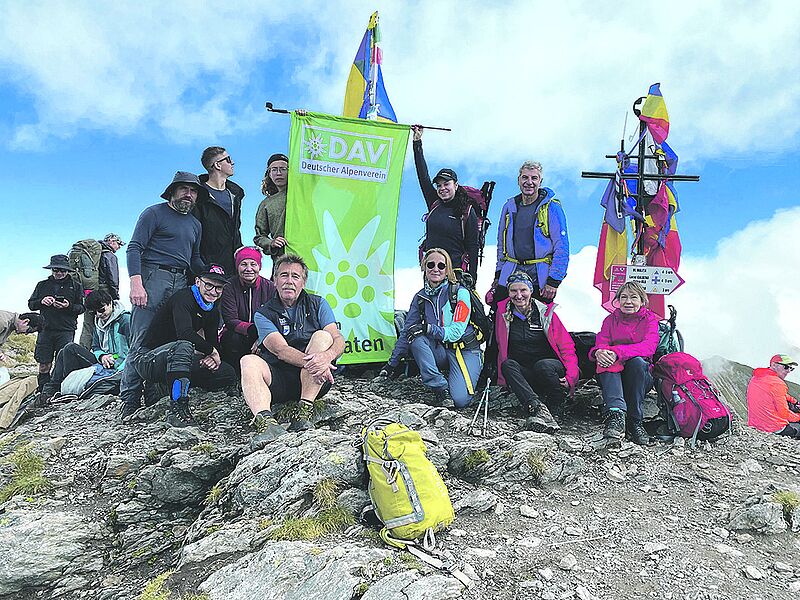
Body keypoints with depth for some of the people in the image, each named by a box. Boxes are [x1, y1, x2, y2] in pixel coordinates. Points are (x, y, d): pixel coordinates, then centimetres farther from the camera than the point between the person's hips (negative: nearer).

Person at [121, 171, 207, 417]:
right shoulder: (154, 213, 5)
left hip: (181, 283, 6)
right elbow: (134, 248, -5)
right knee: (142, 340, -9)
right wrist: (136, 283, -18)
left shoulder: (195, 224, 25)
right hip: (152, 277, -6)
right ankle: (130, 399, -5)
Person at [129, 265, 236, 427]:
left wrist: (214, 358, -14)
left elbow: (213, 341, 9)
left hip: (174, 360, 8)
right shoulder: (183, 297, -18)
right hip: (148, 358, -8)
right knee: (184, 346, -40)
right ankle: (177, 407, -33)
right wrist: (212, 350, -22)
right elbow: (185, 333, -34)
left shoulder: (213, 310, 8)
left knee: (228, 374, -4)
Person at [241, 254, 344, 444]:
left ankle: (304, 412, -30)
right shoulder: (264, 314, 4)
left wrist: (326, 356, -29)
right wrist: (310, 362, -31)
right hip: (279, 381, 0)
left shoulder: (318, 304, 8)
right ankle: (266, 421, -47)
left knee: (322, 336, -23)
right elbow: (281, 350, -13)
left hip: (314, 380, 0)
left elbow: (339, 340, -5)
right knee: (248, 361, -24)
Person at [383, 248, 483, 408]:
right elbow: (406, 331, 6)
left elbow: (456, 332, -19)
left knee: (460, 400, -26)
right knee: (416, 337, -27)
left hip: (465, 350, -4)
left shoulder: (460, 293, -12)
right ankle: (439, 386, -18)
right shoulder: (420, 297, 3)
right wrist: (392, 363, 3)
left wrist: (428, 328, -32)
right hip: (439, 351, 4)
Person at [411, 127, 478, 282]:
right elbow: (423, 176, 12)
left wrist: (471, 280, -8)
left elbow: (472, 247, -2)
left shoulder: (467, 212, -1)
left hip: (454, 270, -5)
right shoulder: (434, 204, 12)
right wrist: (417, 143, 11)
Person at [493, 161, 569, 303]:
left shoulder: (551, 207, -3)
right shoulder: (509, 206, 10)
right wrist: (498, 273, 14)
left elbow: (562, 247, -7)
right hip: (510, 274, 4)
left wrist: (553, 281, -12)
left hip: (540, 278, -3)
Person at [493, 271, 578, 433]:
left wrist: (570, 377, -17)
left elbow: (567, 348, -2)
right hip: (523, 377, 2)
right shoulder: (503, 311, 3)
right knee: (507, 364, -30)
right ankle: (537, 408, -45)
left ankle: (555, 409, -12)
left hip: (551, 368, -2)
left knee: (542, 365, -36)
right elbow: (500, 346, 14)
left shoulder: (546, 312, -3)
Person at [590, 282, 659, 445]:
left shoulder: (650, 318, 5)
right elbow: (601, 343, -3)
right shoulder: (611, 319, 12)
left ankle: (635, 421, -28)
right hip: (613, 377, 1)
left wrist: (617, 352, -31)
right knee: (606, 359, -29)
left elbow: (649, 346, -15)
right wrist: (598, 352, -31)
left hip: (642, 378, -1)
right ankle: (617, 413, -48)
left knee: (637, 361, -33)